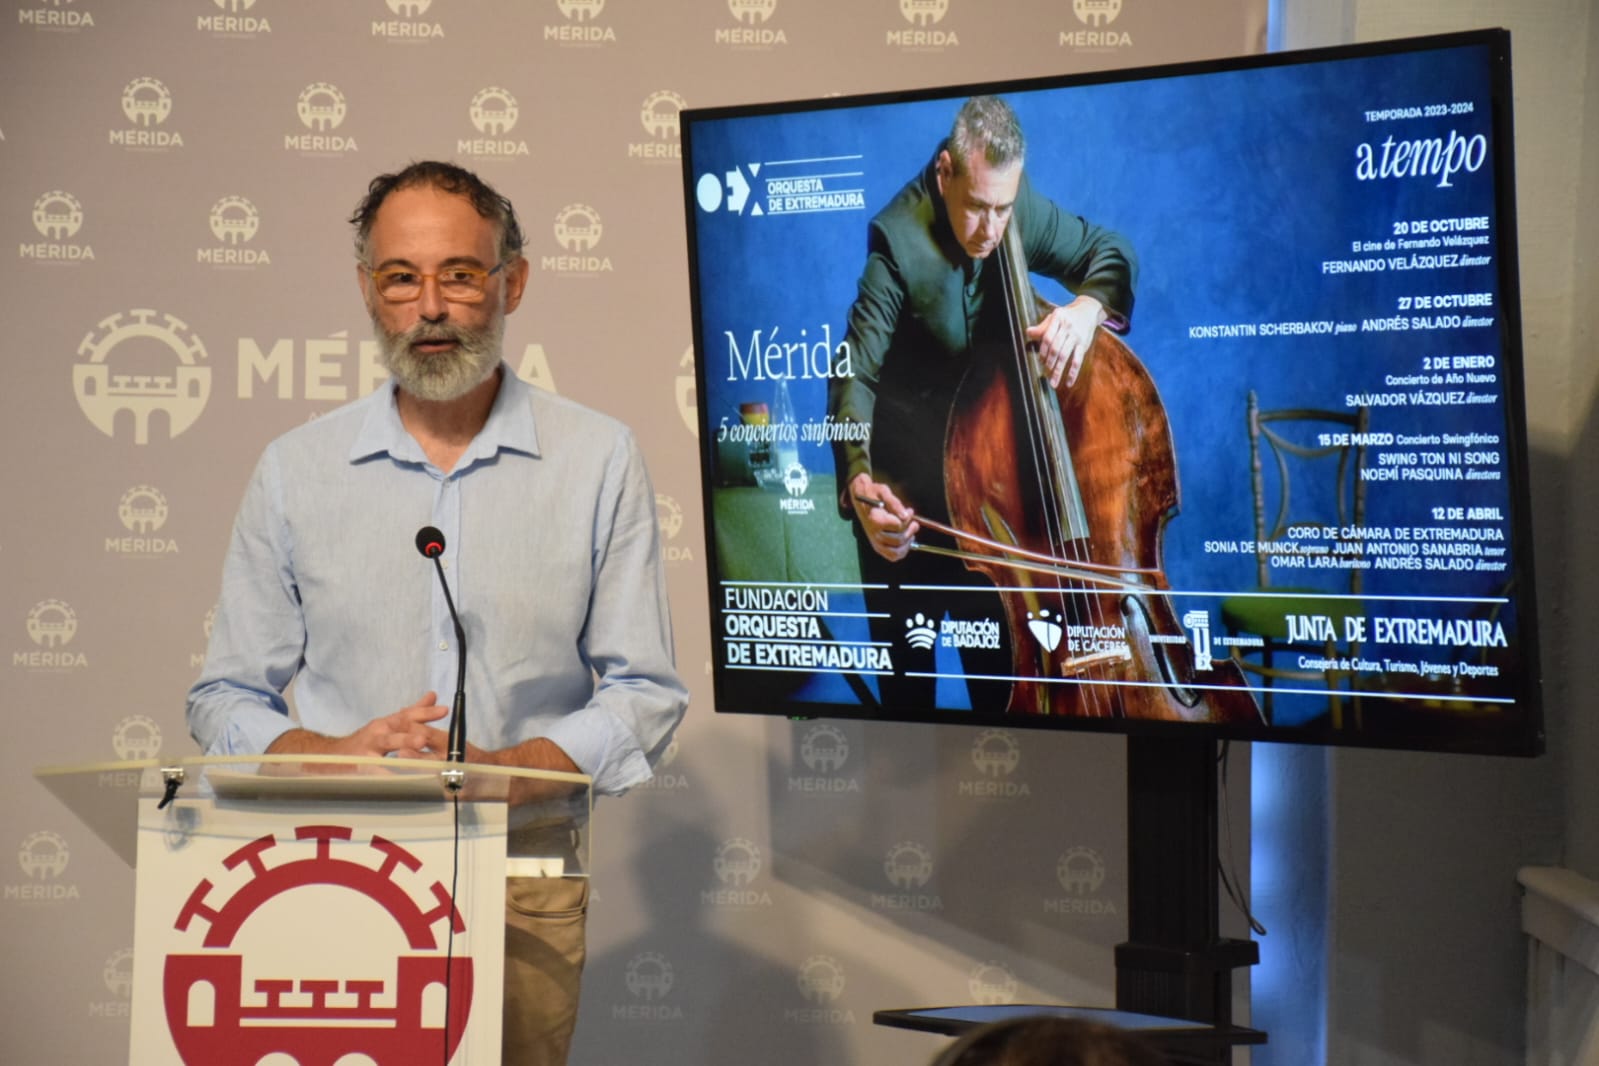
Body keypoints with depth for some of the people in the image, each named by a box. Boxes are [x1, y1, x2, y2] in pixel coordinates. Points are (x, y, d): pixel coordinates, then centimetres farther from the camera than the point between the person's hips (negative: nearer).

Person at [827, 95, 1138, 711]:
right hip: (906, 480, -4)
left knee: (999, 664, 7)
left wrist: (1089, 302, -22)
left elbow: (1108, 252, 3)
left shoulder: (1019, 208, -9)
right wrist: (859, 483, -45)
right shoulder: (898, 239, -23)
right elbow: (854, 373, -29)